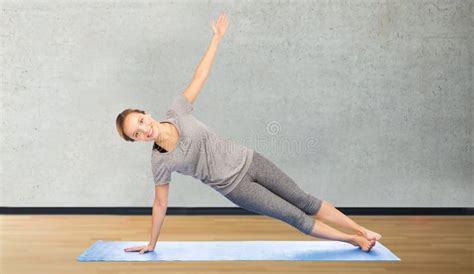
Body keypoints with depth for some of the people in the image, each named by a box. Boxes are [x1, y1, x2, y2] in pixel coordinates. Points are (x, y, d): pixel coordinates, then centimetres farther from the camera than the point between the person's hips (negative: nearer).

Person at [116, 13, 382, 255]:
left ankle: (362, 230, 26)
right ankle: (352, 240, 22)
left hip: (246, 160, 2)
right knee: (295, 217, 3)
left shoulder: (177, 111, -11)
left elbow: (200, 76, -5)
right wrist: (151, 244, 5)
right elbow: (160, 204, -3)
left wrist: (217, 37, -5)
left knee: (304, 201, 10)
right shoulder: (160, 162, -14)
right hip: (234, 185, -2)